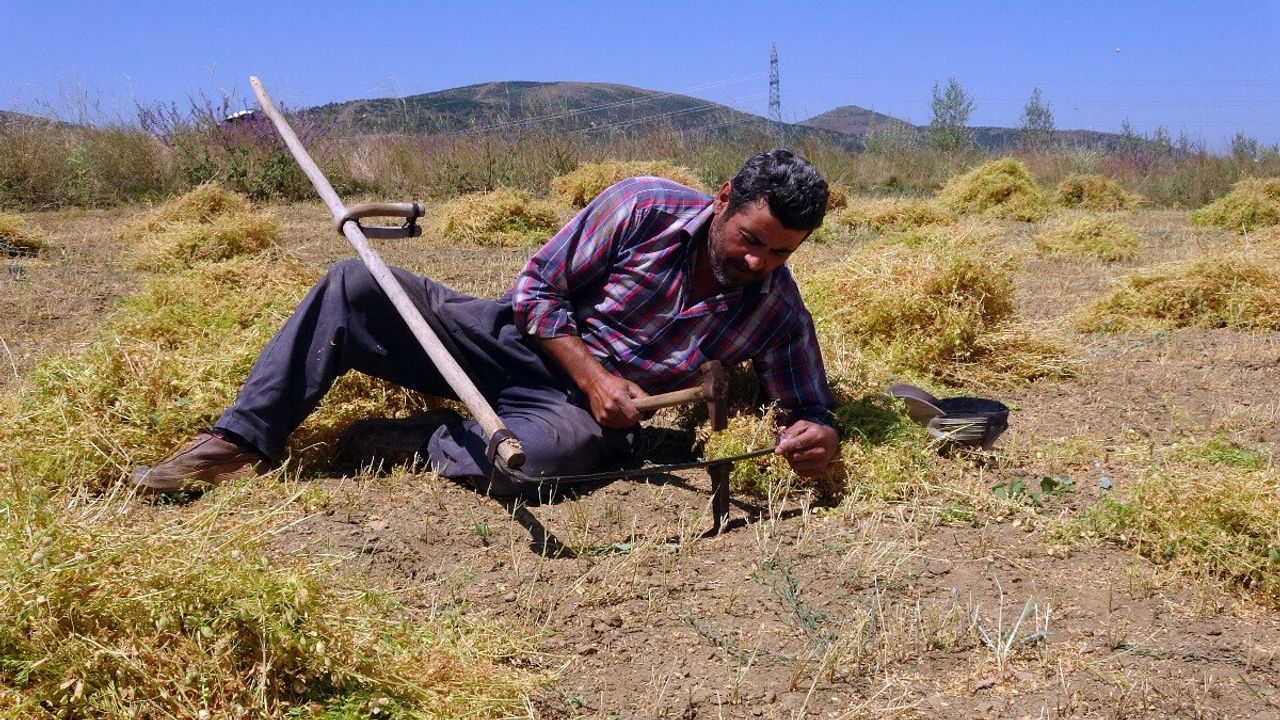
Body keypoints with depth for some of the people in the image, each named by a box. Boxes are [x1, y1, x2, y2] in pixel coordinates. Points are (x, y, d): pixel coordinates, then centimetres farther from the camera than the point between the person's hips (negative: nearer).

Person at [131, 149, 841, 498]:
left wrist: (816, 439, -28)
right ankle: (241, 443, -8)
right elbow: (538, 286, -7)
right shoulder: (645, 206, -12)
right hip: (515, 337, 1)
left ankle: (412, 443, -12)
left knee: (557, 449, -40)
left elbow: (812, 406, -3)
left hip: (576, 404, -1)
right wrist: (592, 375, -19)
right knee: (356, 286, -17)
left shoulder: (777, 311, -8)